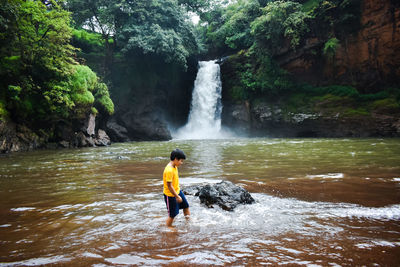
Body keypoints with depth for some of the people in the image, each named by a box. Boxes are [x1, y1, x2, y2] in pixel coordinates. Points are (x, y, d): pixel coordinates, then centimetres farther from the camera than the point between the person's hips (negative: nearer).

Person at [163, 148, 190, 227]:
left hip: (178, 191, 9)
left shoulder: (175, 166, 1)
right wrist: (177, 197, -22)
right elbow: (169, 186, -28)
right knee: (172, 214, 3)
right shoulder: (169, 170, -29)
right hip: (170, 195, -9)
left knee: (186, 206, 21)